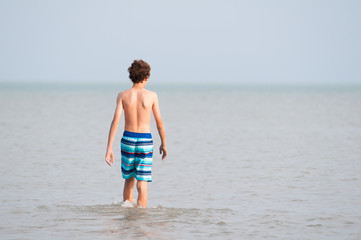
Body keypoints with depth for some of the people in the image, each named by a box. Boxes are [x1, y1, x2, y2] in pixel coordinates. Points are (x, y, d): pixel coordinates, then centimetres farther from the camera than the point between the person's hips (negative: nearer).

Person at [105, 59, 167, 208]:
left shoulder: (123, 95, -3)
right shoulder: (151, 96, -5)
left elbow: (115, 120, -11)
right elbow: (159, 122, 2)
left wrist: (109, 148, -11)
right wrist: (163, 144, 16)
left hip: (127, 140, 2)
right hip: (145, 141, -2)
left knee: (129, 179, 19)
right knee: (142, 183, -2)